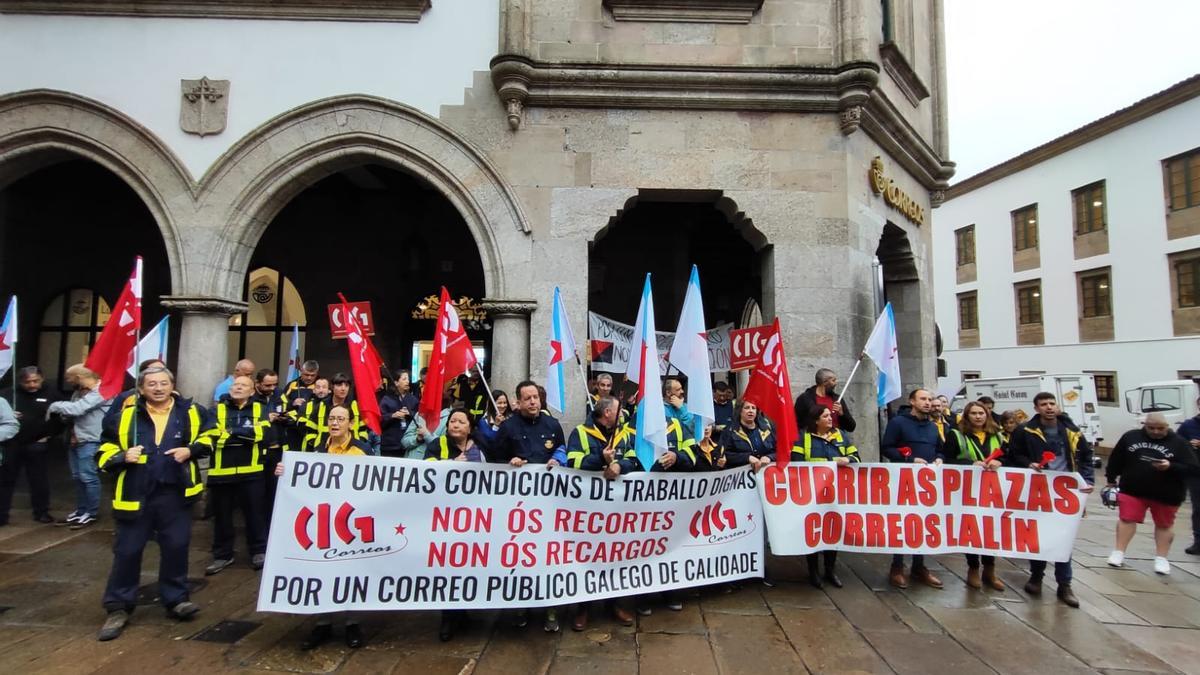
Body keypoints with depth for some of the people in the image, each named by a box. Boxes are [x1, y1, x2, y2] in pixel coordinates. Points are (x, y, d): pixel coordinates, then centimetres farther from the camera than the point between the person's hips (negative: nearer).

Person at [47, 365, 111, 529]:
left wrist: (54, 406, -6)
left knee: (88, 478, -3)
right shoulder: (79, 392, 13)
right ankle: (80, 511, 26)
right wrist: (73, 431, -7)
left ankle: (91, 513, 8)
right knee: (78, 478, 15)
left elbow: (76, 409, -21)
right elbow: (70, 411, 11)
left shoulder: (102, 392, -16)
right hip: (76, 440, 9)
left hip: (91, 442, -9)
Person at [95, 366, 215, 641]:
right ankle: (119, 607, 22)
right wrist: (122, 457, -17)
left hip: (175, 493, 1)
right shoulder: (125, 414, -2)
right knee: (127, 550, 5)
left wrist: (191, 450, -6)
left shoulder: (189, 412, 0)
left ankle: (176, 599, 22)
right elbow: (104, 451, 4)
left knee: (176, 546, 7)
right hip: (136, 494, 0)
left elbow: (208, 436, 13)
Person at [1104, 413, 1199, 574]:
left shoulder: (1179, 443, -7)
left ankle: (1161, 559, 23)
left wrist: (1170, 467, -28)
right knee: (1126, 519, 0)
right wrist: (1111, 479, 13)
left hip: (1166, 495, -1)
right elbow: (1116, 459, 9)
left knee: (1164, 525, 12)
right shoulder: (1130, 437, -1)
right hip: (1132, 489, 1)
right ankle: (1118, 553, 9)